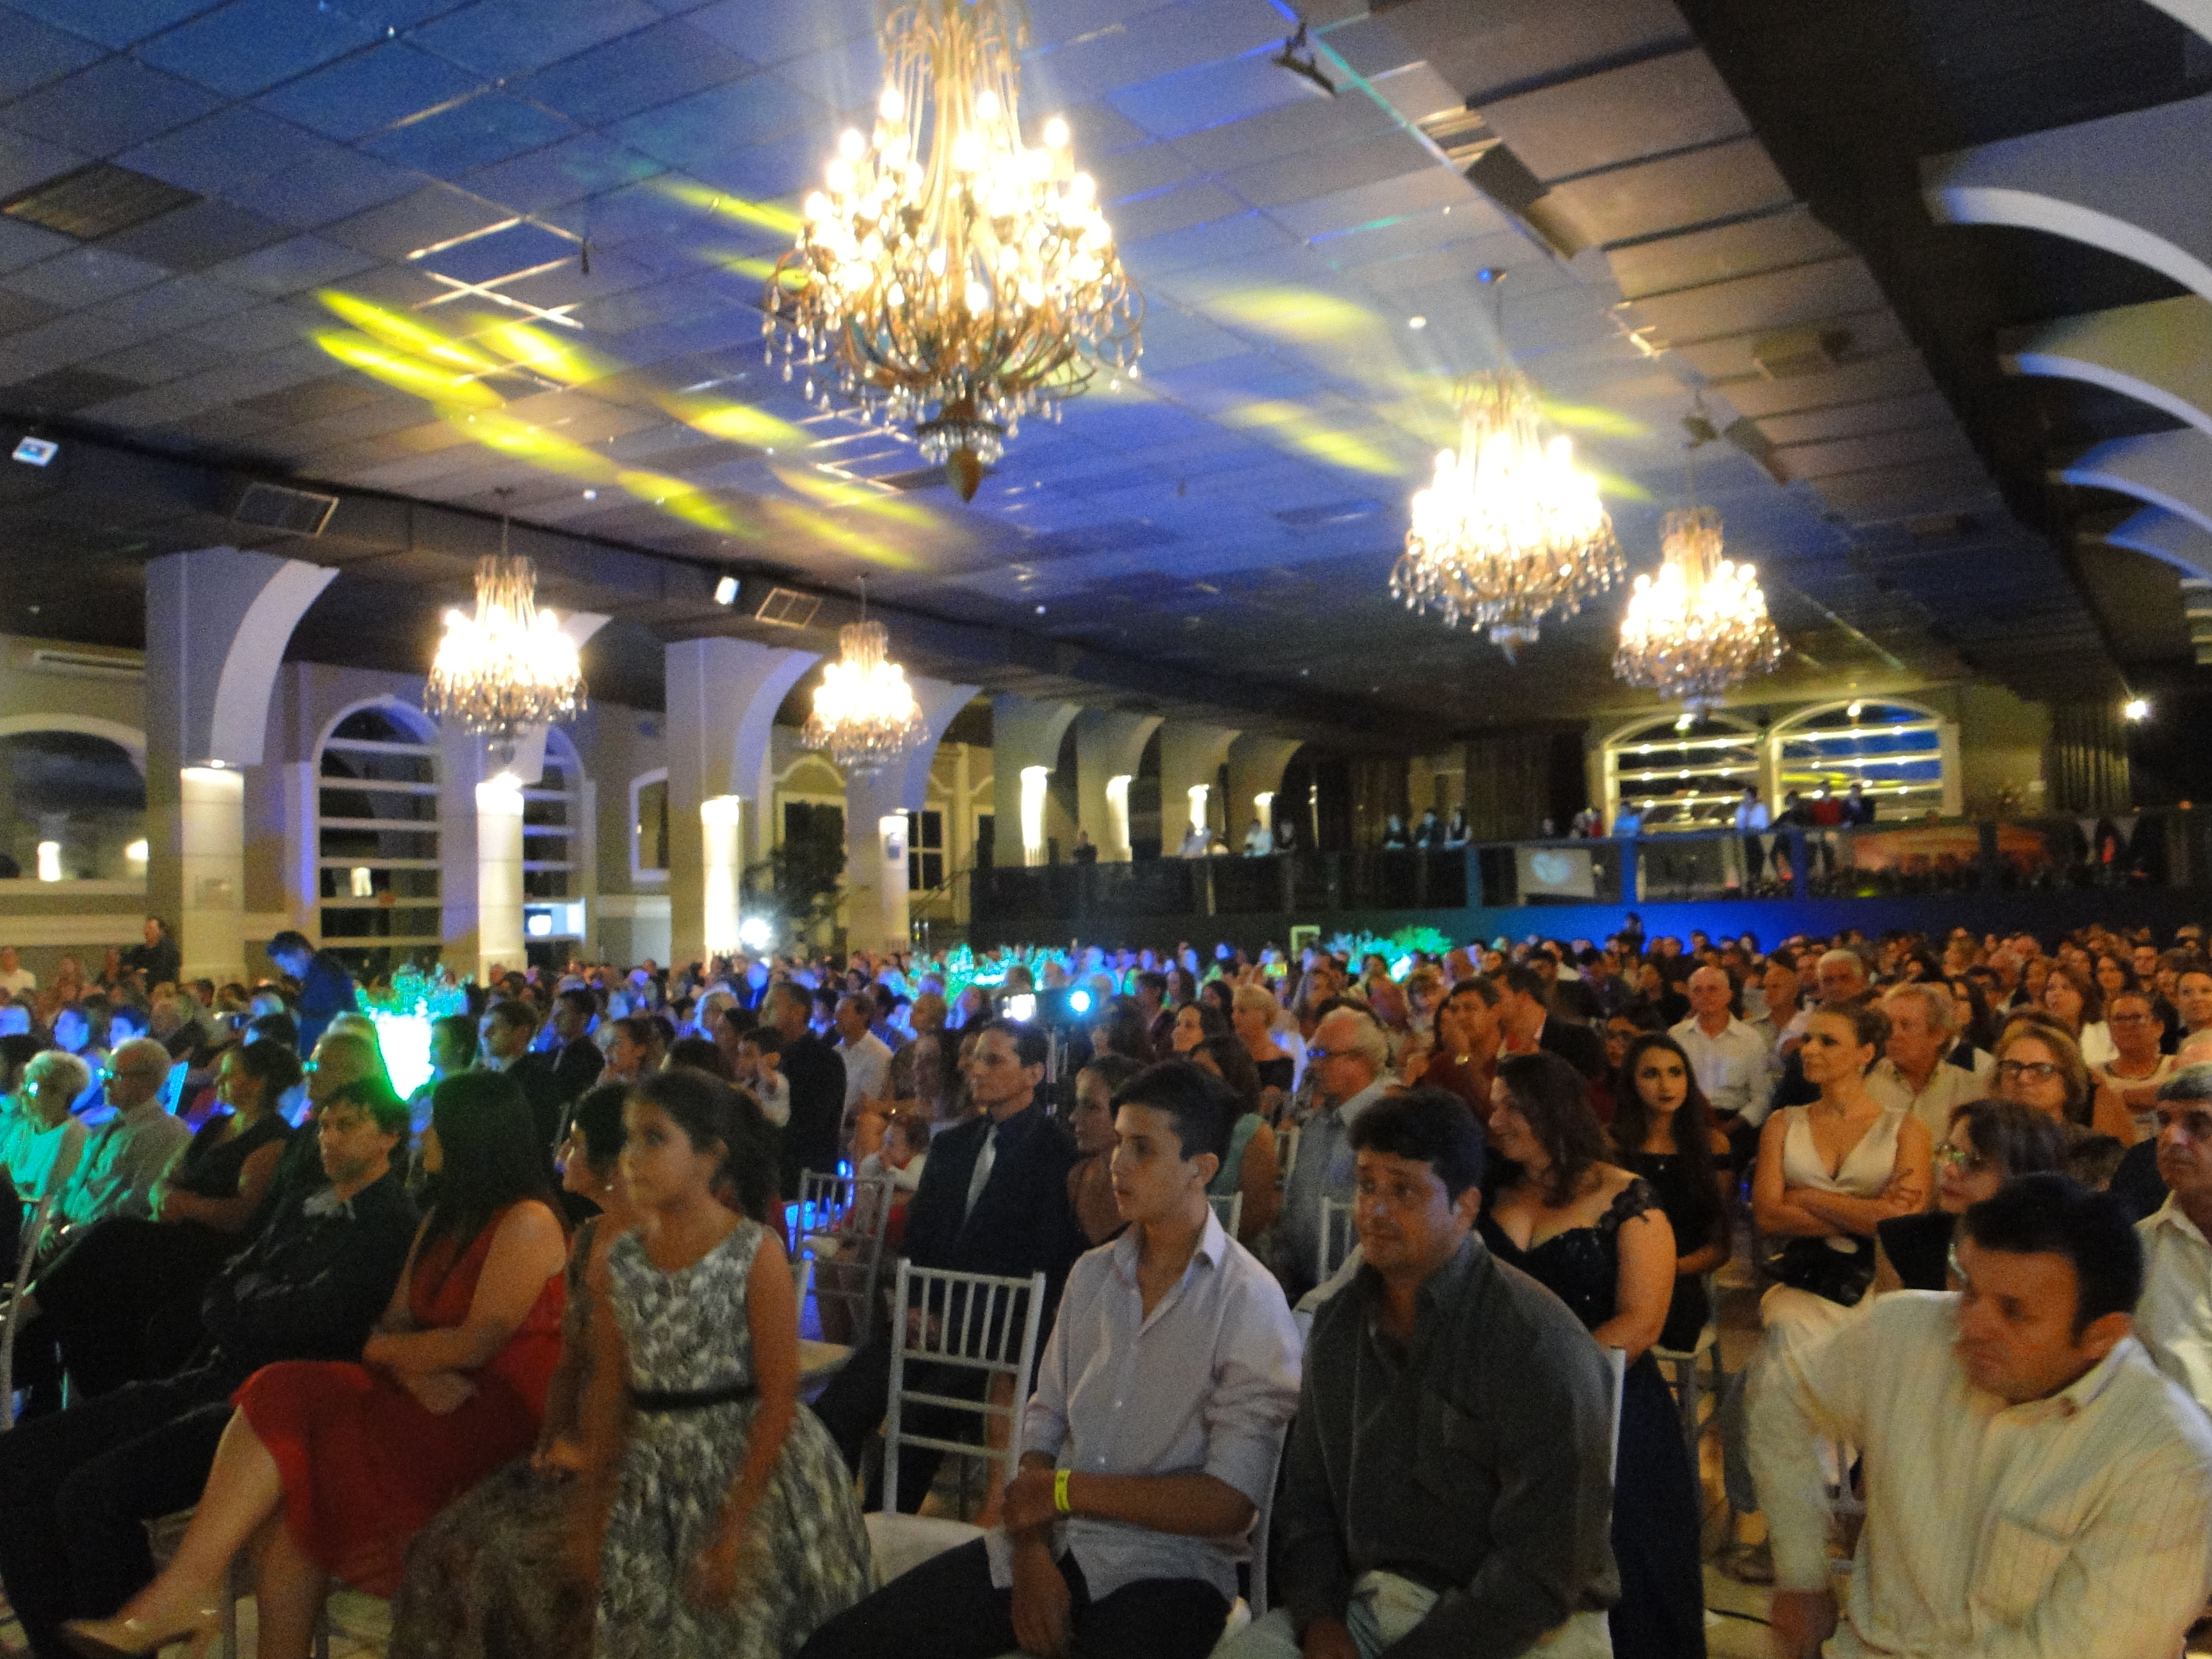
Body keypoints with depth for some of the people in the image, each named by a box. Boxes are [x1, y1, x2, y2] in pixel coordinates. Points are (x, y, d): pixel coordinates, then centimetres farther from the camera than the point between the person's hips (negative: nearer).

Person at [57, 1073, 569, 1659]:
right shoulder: (440, 1220, 19)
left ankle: (180, 1594, -10)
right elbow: (391, 1325, 13)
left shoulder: (527, 1223, -9)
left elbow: (477, 1344, -15)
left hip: (492, 1415, -8)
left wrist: (381, 1350, 1)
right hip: (424, 1403, 8)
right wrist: (414, 1370, -10)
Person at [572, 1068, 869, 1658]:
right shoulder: (619, 1259, 1)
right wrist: (591, 1508, 6)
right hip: (651, 1484, 4)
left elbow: (778, 1402, -14)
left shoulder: (757, 1253, -13)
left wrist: (734, 1526, -16)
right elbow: (608, 1391, 7)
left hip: (750, 1470, -4)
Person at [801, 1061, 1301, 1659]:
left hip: (1167, 1565, -5)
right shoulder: (1091, 1274, 10)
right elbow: (1044, 1425, 9)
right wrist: (1032, 1551, -8)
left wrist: (1066, 1490, -9)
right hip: (1053, 1540, 5)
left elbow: (1231, 1501, -13)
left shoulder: (1250, 1304, -9)